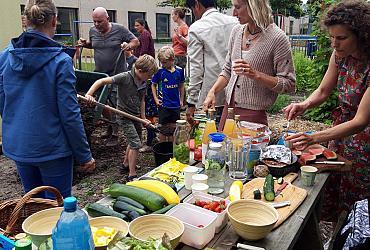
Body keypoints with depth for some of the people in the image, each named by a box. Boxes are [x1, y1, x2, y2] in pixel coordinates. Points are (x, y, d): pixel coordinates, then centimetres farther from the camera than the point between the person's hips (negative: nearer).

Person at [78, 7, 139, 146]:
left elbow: (136, 41, -2)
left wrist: (128, 46, -21)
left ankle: (114, 134, 10)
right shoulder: (92, 31, 5)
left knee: (114, 104, -3)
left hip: (117, 74, -5)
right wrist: (84, 44, 4)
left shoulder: (119, 29, -8)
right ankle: (111, 125, 35)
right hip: (99, 74, 5)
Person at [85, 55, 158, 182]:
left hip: (136, 115, 8)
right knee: (135, 143, -12)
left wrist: (143, 118, 7)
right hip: (124, 115, -8)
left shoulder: (143, 83, 1)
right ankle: (132, 175, -3)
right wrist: (89, 94, -34)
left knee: (134, 142, 21)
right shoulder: (125, 77, -21)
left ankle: (126, 164, 44)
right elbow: (101, 81, -24)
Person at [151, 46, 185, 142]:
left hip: (176, 105, 3)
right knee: (164, 128, 6)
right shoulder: (159, 71, -9)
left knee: (173, 127, 13)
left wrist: (181, 100, 11)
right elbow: (153, 85, 2)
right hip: (164, 105, -3)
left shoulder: (179, 70, -1)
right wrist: (156, 99, -5)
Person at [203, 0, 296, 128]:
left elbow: (288, 84, -12)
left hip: (254, 114, -6)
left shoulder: (277, 38, -13)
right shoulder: (236, 31, 6)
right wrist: (212, 92, 1)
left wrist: (255, 74, -23)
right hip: (228, 108, 6)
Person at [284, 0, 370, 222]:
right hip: (340, 131, 6)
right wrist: (304, 105, -17)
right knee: (332, 202, 19)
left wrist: (315, 138, -39)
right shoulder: (340, 55, -7)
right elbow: (323, 91, 5)